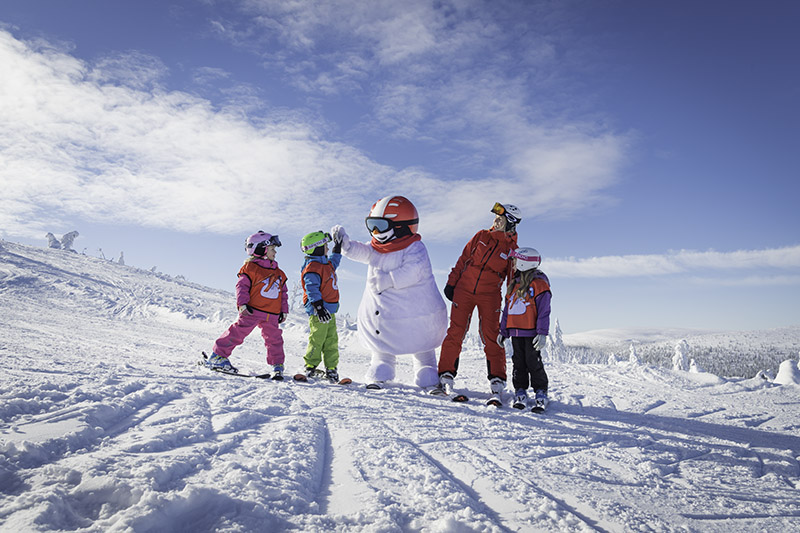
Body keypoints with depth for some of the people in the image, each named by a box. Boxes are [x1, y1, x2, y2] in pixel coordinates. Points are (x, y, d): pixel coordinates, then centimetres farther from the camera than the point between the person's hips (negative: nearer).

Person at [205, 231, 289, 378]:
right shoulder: (250, 267, 0)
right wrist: (242, 304, -18)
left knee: (274, 338, 3)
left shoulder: (279, 273, 18)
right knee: (238, 332, -6)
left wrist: (284, 311, 16)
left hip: (271, 316, 5)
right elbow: (242, 286, -7)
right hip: (252, 311, -4)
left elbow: (283, 293, 21)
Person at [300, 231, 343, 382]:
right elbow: (312, 289, -21)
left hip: (330, 310, 9)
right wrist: (318, 306, -27)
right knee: (317, 339, -4)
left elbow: (333, 264, 42)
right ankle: (310, 366, 9)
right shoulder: (312, 268, -14)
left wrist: (337, 251, 38)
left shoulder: (326, 264, 17)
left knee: (332, 340, 10)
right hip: (318, 311, -9)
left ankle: (331, 368, 16)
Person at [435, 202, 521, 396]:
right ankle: (446, 377, 4)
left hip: (490, 295, -2)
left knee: (491, 337, -5)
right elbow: (463, 259, 11)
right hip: (464, 289, 2)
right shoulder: (481, 236, 8)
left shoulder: (512, 250, 2)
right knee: (455, 333, -2)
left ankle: (497, 381, 6)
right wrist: (451, 282, 7)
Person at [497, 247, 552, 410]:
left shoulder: (539, 283, -8)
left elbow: (543, 311, -12)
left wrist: (542, 333, -18)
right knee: (518, 363, 9)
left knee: (533, 363, -3)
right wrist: (503, 331, 16)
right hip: (516, 332, 7)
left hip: (531, 332, -7)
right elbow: (507, 309, 18)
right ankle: (520, 393, 17)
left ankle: (540, 394, 8)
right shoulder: (514, 283, 15)